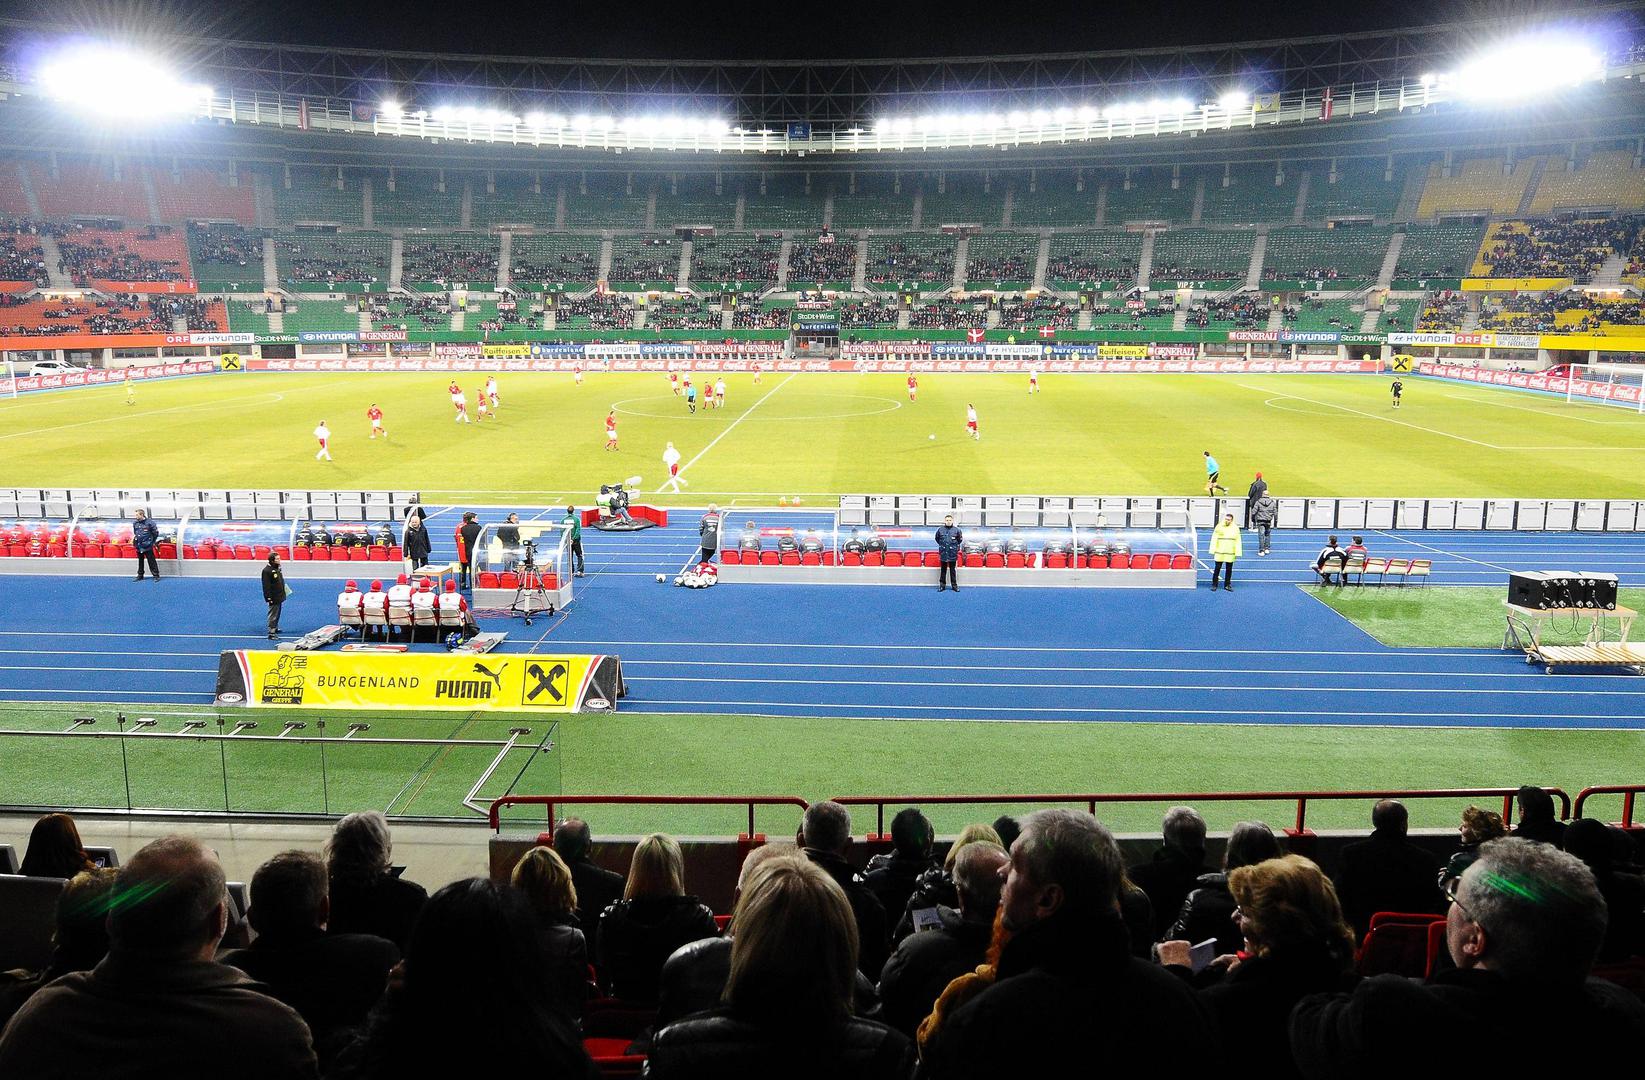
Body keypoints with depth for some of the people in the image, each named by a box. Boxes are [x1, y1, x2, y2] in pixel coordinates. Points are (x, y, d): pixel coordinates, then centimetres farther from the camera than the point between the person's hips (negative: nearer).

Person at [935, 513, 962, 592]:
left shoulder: (956, 530, -4)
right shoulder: (940, 529, -3)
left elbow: (960, 539, 13)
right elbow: (937, 538, 15)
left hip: (953, 554, -1)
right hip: (943, 553, 1)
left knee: (953, 570, 6)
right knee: (943, 570, 8)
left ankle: (954, 585, 13)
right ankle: (942, 585, 15)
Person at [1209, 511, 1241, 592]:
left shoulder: (1235, 528, 4)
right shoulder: (1219, 527, -1)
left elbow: (1238, 542, 5)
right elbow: (1214, 539, -1)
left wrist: (1238, 553, -1)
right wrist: (1212, 551, -6)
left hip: (1230, 553, 2)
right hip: (1219, 553, -2)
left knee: (1229, 570, 9)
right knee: (1217, 569, 2)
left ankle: (1227, 585, 19)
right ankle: (1214, 585, 11)